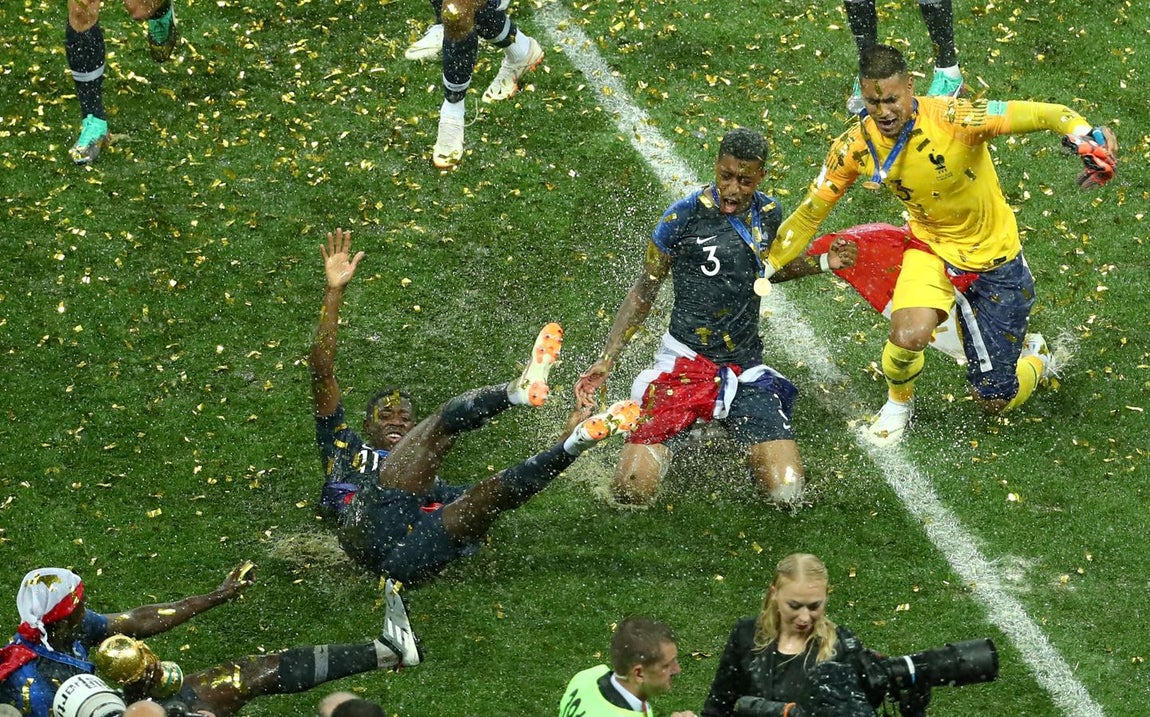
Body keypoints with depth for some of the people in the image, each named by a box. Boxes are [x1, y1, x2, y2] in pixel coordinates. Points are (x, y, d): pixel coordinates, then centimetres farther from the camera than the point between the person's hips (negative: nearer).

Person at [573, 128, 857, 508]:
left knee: (786, 493, -11)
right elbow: (645, 290, -1)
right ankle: (660, 445, 19)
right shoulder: (684, 217, -11)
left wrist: (823, 262, 8)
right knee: (632, 491, -19)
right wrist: (606, 359, -5)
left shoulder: (768, 213, 3)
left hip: (746, 370, 4)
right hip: (685, 363, -3)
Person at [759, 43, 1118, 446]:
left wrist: (1085, 137, -54)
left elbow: (1043, 115, -34)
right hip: (932, 249, 2)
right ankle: (898, 404, 6)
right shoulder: (855, 147, -18)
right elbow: (809, 215, -6)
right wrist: (763, 271, -11)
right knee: (909, 335, -31)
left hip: (995, 259, -2)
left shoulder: (953, 119, -30)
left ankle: (1035, 357, 41)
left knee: (995, 401, 3)